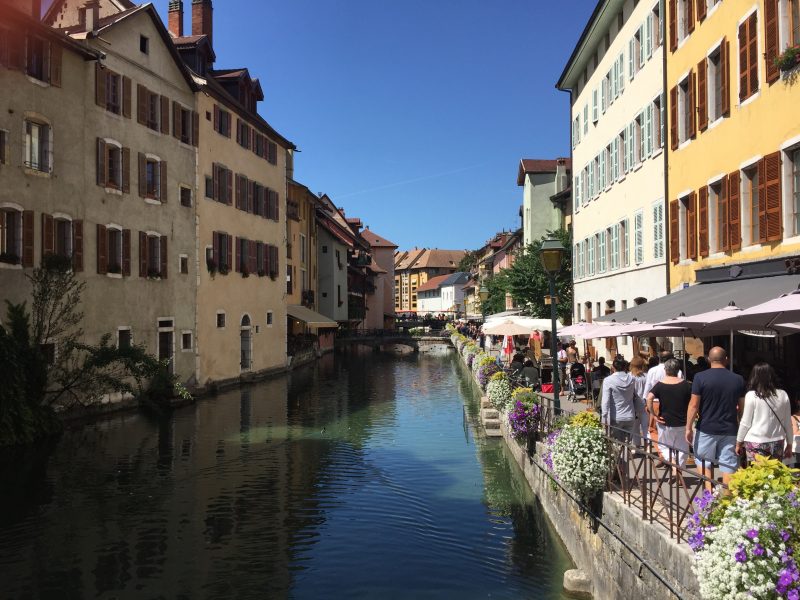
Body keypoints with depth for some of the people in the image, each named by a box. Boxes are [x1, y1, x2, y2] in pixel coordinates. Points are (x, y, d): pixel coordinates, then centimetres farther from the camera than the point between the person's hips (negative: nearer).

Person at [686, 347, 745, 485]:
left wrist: (688, 427, -4)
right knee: (729, 466, 6)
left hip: (706, 429, -2)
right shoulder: (738, 379, 1)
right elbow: (741, 407, 7)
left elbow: (694, 405, -10)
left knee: (703, 462, 12)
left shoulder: (700, 377, -9)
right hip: (730, 430, 2)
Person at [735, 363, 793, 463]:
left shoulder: (751, 395, -7)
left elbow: (745, 423, -3)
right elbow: (788, 423, 11)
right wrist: (789, 445, 21)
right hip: (777, 443, 4)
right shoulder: (783, 395, 5)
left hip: (756, 443, -4)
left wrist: (739, 442, 8)